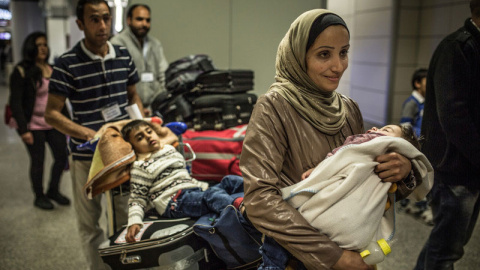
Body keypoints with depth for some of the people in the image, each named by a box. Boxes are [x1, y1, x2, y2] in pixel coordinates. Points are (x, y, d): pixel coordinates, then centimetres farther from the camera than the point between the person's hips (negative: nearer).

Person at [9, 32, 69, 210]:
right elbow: (15, 103, -11)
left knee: (62, 157, 6)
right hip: (34, 127, -5)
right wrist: (23, 129, -17)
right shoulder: (21, 72, -9)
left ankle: (53, 191, 28)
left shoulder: (52, 70, 9)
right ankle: (39, 197, 25)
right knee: (38, 162, 6)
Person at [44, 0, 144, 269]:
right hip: (87, 156, -3)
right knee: (90, 222, 11)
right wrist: (89, 134, -22)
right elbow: (52, 114, -9)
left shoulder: (124, 56, 3)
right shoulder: (67, 64, -10)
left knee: (126, 217, 14)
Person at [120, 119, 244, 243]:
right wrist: (134, 222, -17)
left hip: (196, 190, 8)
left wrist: (204, 186, 22)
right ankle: (238, 205, -60)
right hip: (174, 202, -8)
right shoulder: (140, 168, 3)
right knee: (211, 195, -34)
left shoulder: (171, 151, 23)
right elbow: (138, 200, -1)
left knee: (230, 181, -9)